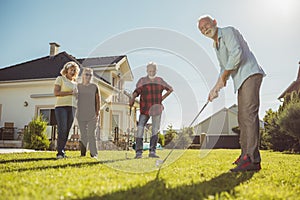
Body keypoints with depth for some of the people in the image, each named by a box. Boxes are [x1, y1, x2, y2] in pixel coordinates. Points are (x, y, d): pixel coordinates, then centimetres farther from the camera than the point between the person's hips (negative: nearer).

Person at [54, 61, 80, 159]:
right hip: (61, 107, -5)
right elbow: (56, 93, -7)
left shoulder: (75, 83, 21)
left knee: (67, 131, 1)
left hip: (72, 108, 5)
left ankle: (62, 152, 5)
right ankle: (60, 153, -13)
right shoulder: (60, 78, 5)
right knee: (62, 130, -16)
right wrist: (70, 93, -10)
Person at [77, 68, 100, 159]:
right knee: (83, 135, 6)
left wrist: (97, 112, -1)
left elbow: (98, 100, 5)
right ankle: (83, 153, 12)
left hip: (92, 115, -1)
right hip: (81, 115, 2)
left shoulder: (94, 86, 5)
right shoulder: (78, 86, 8)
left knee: (91, 134, -3)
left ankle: (94, 154, 1)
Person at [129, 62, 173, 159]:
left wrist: (162, 98, 9)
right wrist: (132, 99, -28)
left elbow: (170, 89, 19)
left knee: (155, 130, 1)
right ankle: (139, 152, -7)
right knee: (140, 129, -12)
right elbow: (136, 92, -8)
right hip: (145, 109, -2)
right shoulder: (142, 80, 2)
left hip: (156, 109, 2)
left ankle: (152, 152, 7)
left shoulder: (159, 80, 9)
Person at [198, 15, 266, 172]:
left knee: (249, 113, -20)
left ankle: (253, 159, -26)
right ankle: (245, 154, 14)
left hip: (250, 74, -10)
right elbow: (224, 69, 27)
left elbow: (236, 53, -19)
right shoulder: (216, 45, 24)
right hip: (241, 81, 10)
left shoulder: (228, 32, -3)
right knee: (242, 117, 8)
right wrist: (216, 88, 18)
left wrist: (223, 77, -13)